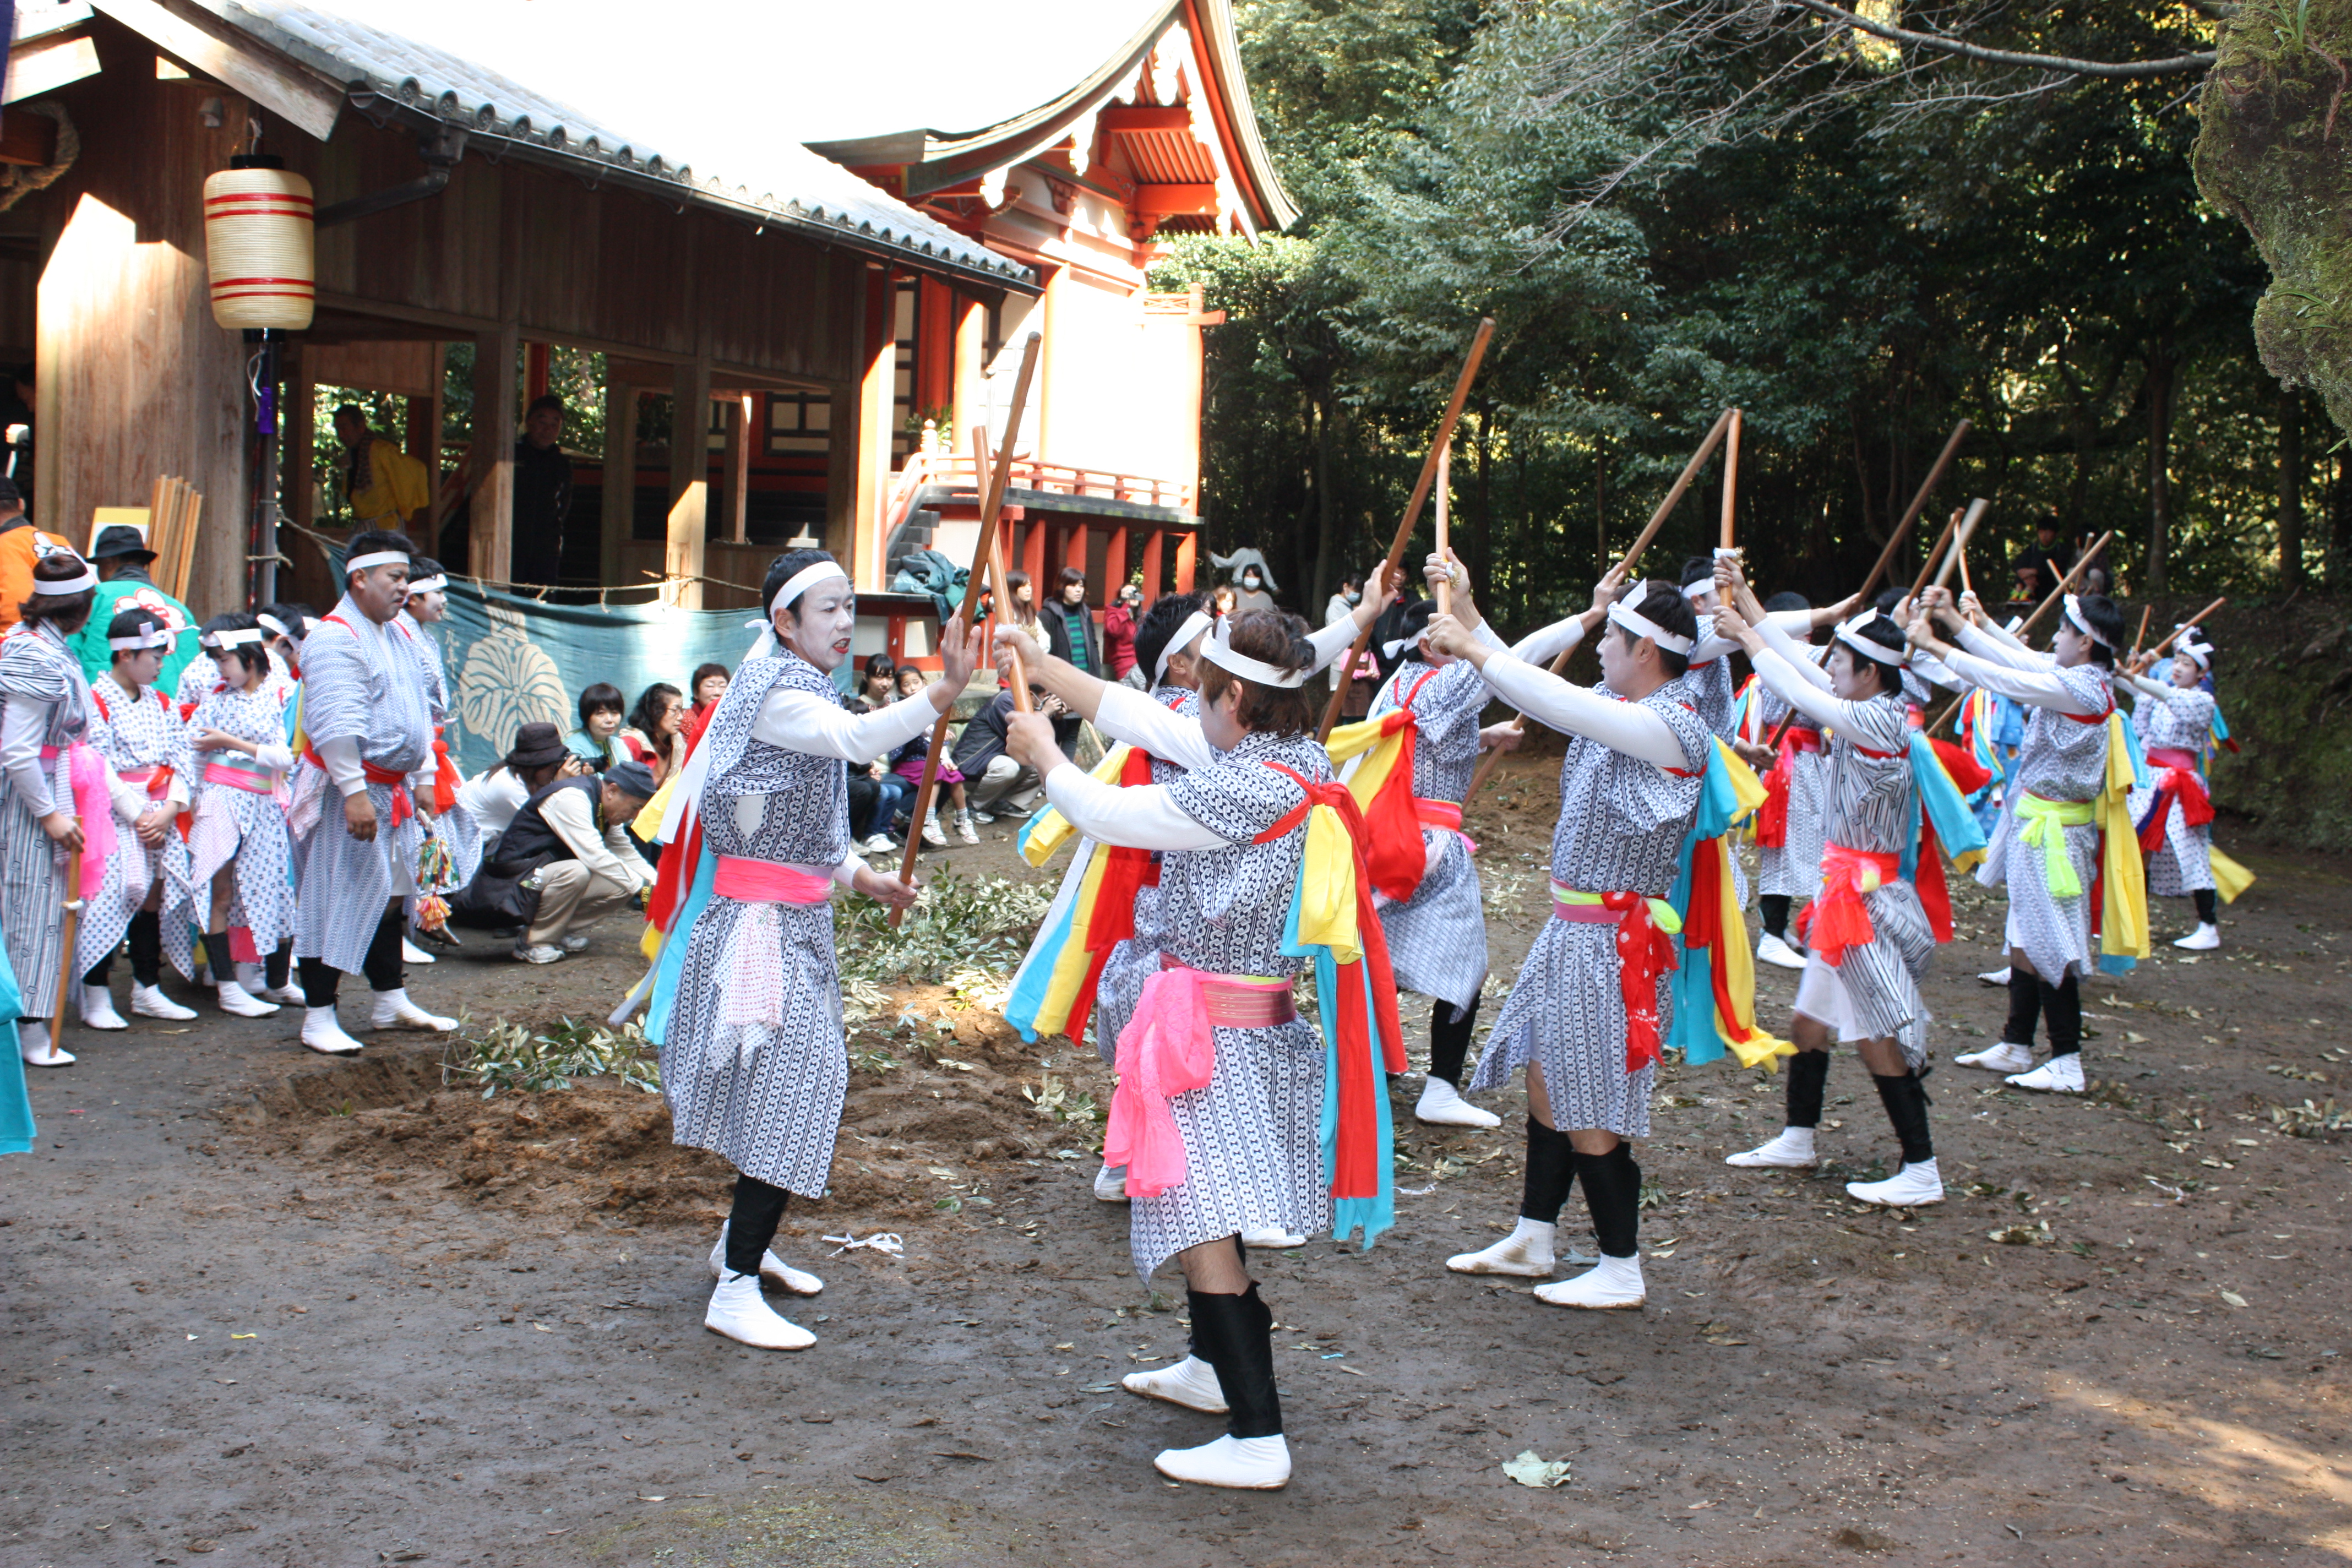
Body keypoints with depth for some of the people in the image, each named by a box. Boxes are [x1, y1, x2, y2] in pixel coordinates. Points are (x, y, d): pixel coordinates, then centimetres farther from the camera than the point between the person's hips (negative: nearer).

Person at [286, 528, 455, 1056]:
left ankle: (391, 1002, 26)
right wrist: (354, 791, -27)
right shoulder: (334, 638, -15)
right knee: (334, 900, -6)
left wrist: (423, 779, 20)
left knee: (390, 895, 16)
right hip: (347, 789, -9)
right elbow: (336, 723, -23)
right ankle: (318, 1017, -1)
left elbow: (420, 711, 24)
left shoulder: (400, 635, 16)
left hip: (392, 790, 9)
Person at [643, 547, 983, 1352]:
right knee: (794, 1083, -12)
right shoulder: (776, 694, -18)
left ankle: (743, 1242, 33)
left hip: (793, 920, 10)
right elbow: (856, 738, -39)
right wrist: (943, 693, -53)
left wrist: (860, 876, 12)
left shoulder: (796, 688, 15)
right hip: (761, 923, -10)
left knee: (805, 1076, 17)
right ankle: (735, 1293, -8)